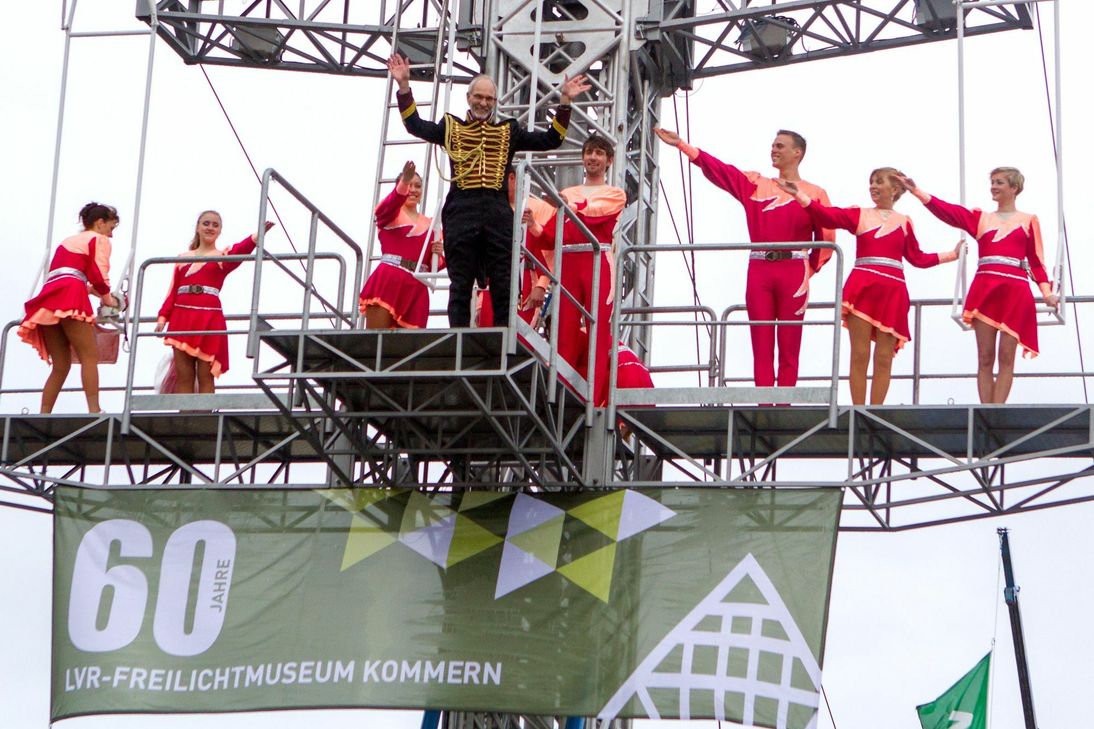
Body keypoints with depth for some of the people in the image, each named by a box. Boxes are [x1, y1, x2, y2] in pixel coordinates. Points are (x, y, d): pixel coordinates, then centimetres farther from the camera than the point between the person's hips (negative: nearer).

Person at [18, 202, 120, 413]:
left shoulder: (68, 241, 34)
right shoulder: (99, 239, 11)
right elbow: (98, 275, 0)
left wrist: (94, 291, 27)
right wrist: (107, 298, 15)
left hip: (48, 298, 7)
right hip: (69, 297, -7)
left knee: (61, 366, 8)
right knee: (89, 356, -11)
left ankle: (43, 417, -1)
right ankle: (94, 411, -25)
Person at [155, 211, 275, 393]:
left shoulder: (223, 257, 8)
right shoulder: (183, 259, 16)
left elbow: (239, 251, -15)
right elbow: (173, 292, 13)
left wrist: (256, 237, -35)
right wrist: (163, 317, 1)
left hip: (209, 320, -3)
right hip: (181, 318, 3)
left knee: (205, 376, -4)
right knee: (183, 376, 3)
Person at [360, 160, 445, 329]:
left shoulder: (430, 225, 20)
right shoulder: (391, 213, 10)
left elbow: (433, 266, 24)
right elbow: (385, 208, -17)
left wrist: (437, 254, -2)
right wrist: (403, 183, -36)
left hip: (416, 289, 4)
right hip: (387, 281, -4)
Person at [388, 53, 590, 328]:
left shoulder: (508, 131, 20)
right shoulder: (451, 127, 16)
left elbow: (550, 140, 16)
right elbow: (416, 126, 4)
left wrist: (565, 102, 9)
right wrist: (404, 86, -5)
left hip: (498, 212, 1)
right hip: (461, 212, -1)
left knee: (503, 285, -2)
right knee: (460, 284, -2)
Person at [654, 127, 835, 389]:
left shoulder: (814, 194, 7)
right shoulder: (755, 185, 15)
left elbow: (826, 239, 4)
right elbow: (718, 169, 11)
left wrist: (809, 270, 0)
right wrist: (681, 144, 6)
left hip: (793, 272, -3)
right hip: (759, 271, 3)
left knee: (789, 350, -3)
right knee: (761, 349, -2)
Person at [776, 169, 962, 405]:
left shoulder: (904, 223, 14)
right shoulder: (859, 215, 9)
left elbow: (918, 259, 20)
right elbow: (826, 215, -4)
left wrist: (952, 254, 19)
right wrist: (798, 194, -14)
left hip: (893, 293, 1)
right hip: (862, 289, -1)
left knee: (884, 358, 1)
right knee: (859, 356, -4)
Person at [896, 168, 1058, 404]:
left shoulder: (1028, 221, 11)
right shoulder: (980, 218, 16)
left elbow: (1036, 262, 7)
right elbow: (946, 210, 4)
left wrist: (1046, 292, -5)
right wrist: (916, 191, -6)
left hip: (1015, 292, -2)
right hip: (984, 289, 2)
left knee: (1006, 357, -4)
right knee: (985, 358, 0)